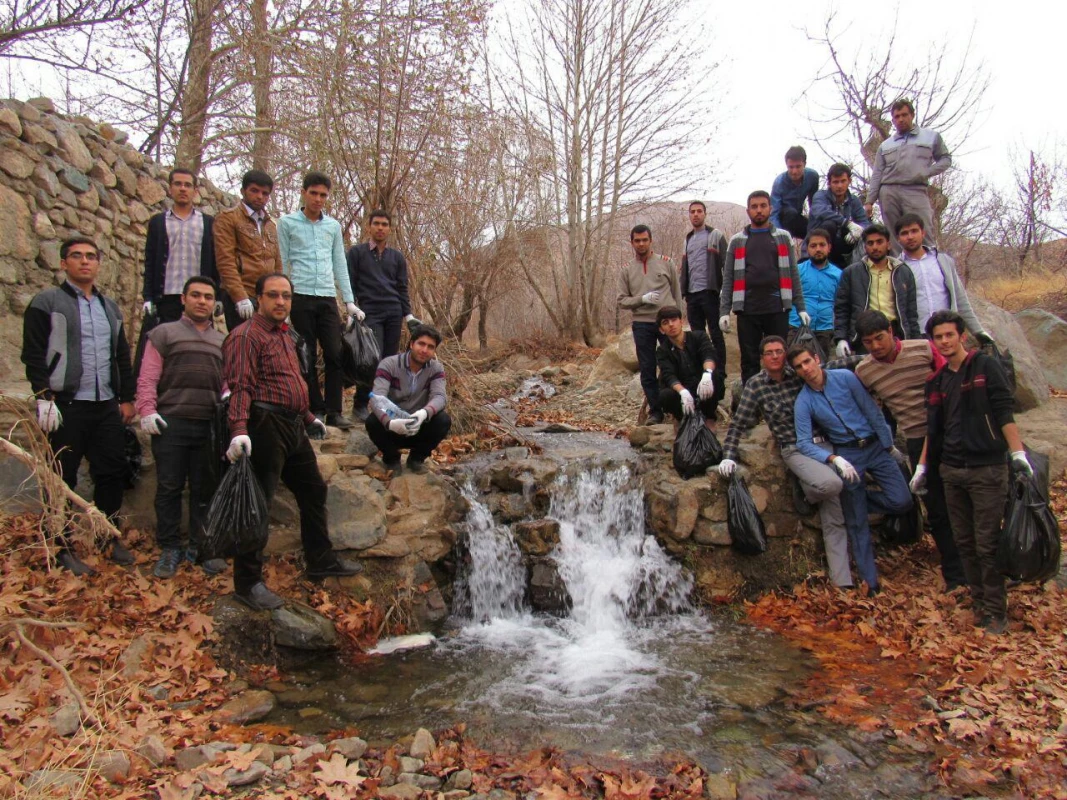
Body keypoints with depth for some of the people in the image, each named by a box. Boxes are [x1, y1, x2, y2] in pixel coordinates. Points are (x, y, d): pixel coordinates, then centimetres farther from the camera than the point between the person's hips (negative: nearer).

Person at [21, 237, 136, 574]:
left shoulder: (110, 307, 17)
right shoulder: (46, 302, -1)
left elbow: (122, 356, 19)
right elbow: (33, 354, -7)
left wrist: (127, 397, 14)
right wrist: (44, 397, -14)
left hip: (107, 406, 5)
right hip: (66, 405, -5)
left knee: (112, 473, 8)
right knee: (62, 480, 3)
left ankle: (109, 538, 22)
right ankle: (64, 549, 12)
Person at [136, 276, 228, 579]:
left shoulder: (222, 341, 20)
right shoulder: (164, 334, 10)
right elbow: (147, 378, 2)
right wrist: (147, 410, -10)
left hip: (210, 425, 3)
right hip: (171, 423, -3)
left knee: (204, 490, 5)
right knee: (169, 488, 1)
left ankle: (200, 547, 15)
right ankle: (170, 549, 11)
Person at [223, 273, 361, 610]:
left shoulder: (284, 335, 20)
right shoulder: (246, 335, -9)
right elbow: (239, 386, -20)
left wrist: (309, 417, 29)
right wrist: (239, 430, -31)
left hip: (293, 428, 10)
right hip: (265, 427, -10)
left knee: (313, 490, 17)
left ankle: (321, 562, 30)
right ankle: (247, 583, 4)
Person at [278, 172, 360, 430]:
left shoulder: (333, 226, 14)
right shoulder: (287, 223, 5)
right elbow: (282, 263, 4)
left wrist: (349, 301, 10)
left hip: (328, 297, 3)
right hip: (299, 296, -3)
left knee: (335, 354, -4)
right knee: (307, 357, 1)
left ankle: (334, 411, 3)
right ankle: (315, 409, 9)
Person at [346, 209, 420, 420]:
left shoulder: (397, 257, 17)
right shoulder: (356, 252, 7)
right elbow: (350, 284, 4)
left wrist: (408, 315, 7)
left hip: (394, 313, 4)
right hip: (369, 313, -4)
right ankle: (360, 405, -3)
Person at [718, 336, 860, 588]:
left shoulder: (799, 375, 5)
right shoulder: (756, 386, -1)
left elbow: (832, 367, 14)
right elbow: (738, 425, 0)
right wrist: (729, 456, -9)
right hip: (794, 450, -3)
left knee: (834, 519, -1)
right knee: (830, 483, -32)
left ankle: (842, 582, 4)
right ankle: (804, 490, 4)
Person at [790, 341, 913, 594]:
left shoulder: (845, 377, -5)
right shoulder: (803, 402, -6)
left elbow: (872, 411, -1)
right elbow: (804, 442, -11)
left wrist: (889, 445, 1)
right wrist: (834, 459, -25)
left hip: (875, 446, 1)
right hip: (846, 455, -1)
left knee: (901, 501, -12)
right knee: (857, 522, 1)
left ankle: (860, 498, 17)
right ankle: (870, 582, 11)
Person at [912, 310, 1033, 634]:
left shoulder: (986, 366, -2)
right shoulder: (936, 382, 14)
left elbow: (1004, 412, -9)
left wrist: (1018, 452, -17)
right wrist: (923, 466, 16)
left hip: (987, 468, -5)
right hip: (951, 471, 6)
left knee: (987, 545, -4)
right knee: (964, 543, 9)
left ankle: (996, 611, 7)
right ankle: (980, 601, 20)